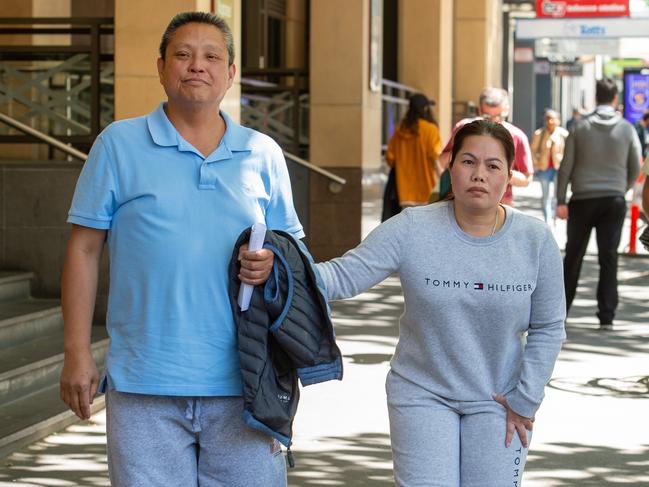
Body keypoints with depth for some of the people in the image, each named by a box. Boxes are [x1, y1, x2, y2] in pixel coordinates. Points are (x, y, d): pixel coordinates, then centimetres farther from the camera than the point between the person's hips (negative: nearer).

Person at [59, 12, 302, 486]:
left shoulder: (263, 154, 10)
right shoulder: (118, 145, 4)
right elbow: (85, 250, 5)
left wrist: (272, 263, -8)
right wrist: (77, 352, -1)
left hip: (242, 383, 2)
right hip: (144, 387, -2)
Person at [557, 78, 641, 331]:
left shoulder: (580, 127, -1)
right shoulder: (626, 129, 1)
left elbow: (566, 166, -3)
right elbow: (635, 168, 5)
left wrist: (561, 200, 0)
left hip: (583, 200, 0)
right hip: (614, 200, 0)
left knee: (573, 256, 10)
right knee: (609, 258, 2)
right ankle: (606, 316, -2)